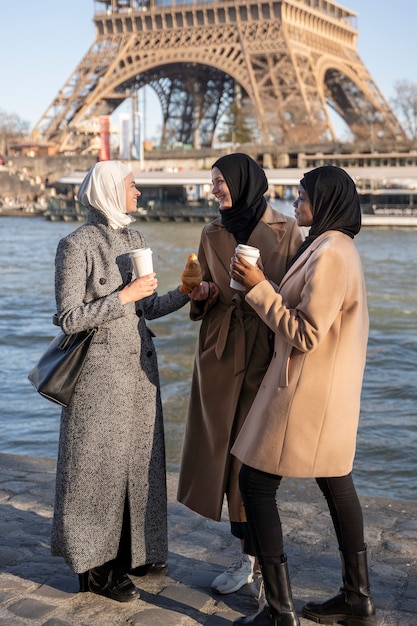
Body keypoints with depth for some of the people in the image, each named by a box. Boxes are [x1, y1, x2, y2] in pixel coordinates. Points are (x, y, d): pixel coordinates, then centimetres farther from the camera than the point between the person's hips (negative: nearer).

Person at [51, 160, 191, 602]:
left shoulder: (134, 240, 9)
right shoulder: (76, 246, -13)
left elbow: (146, 307, 12)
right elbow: (69, 318, -16)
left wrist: (185, 294, -1)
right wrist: (123, 297, -19)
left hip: (138, 366, 7)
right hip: (101, 369, -7)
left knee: (137, 458, 14)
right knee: (99, 464, 3)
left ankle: (129, 551, 31)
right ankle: (93, 567, 17)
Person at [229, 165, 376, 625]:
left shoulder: (330, 255, -20)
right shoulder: (338, 249, 13)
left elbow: (304, 335, -21)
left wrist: (258, 288, -16)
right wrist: (263, 288, 14)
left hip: (307, 393, -10)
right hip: (332, 392, 11)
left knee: (256, 484, -3)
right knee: (336, 484, 16)